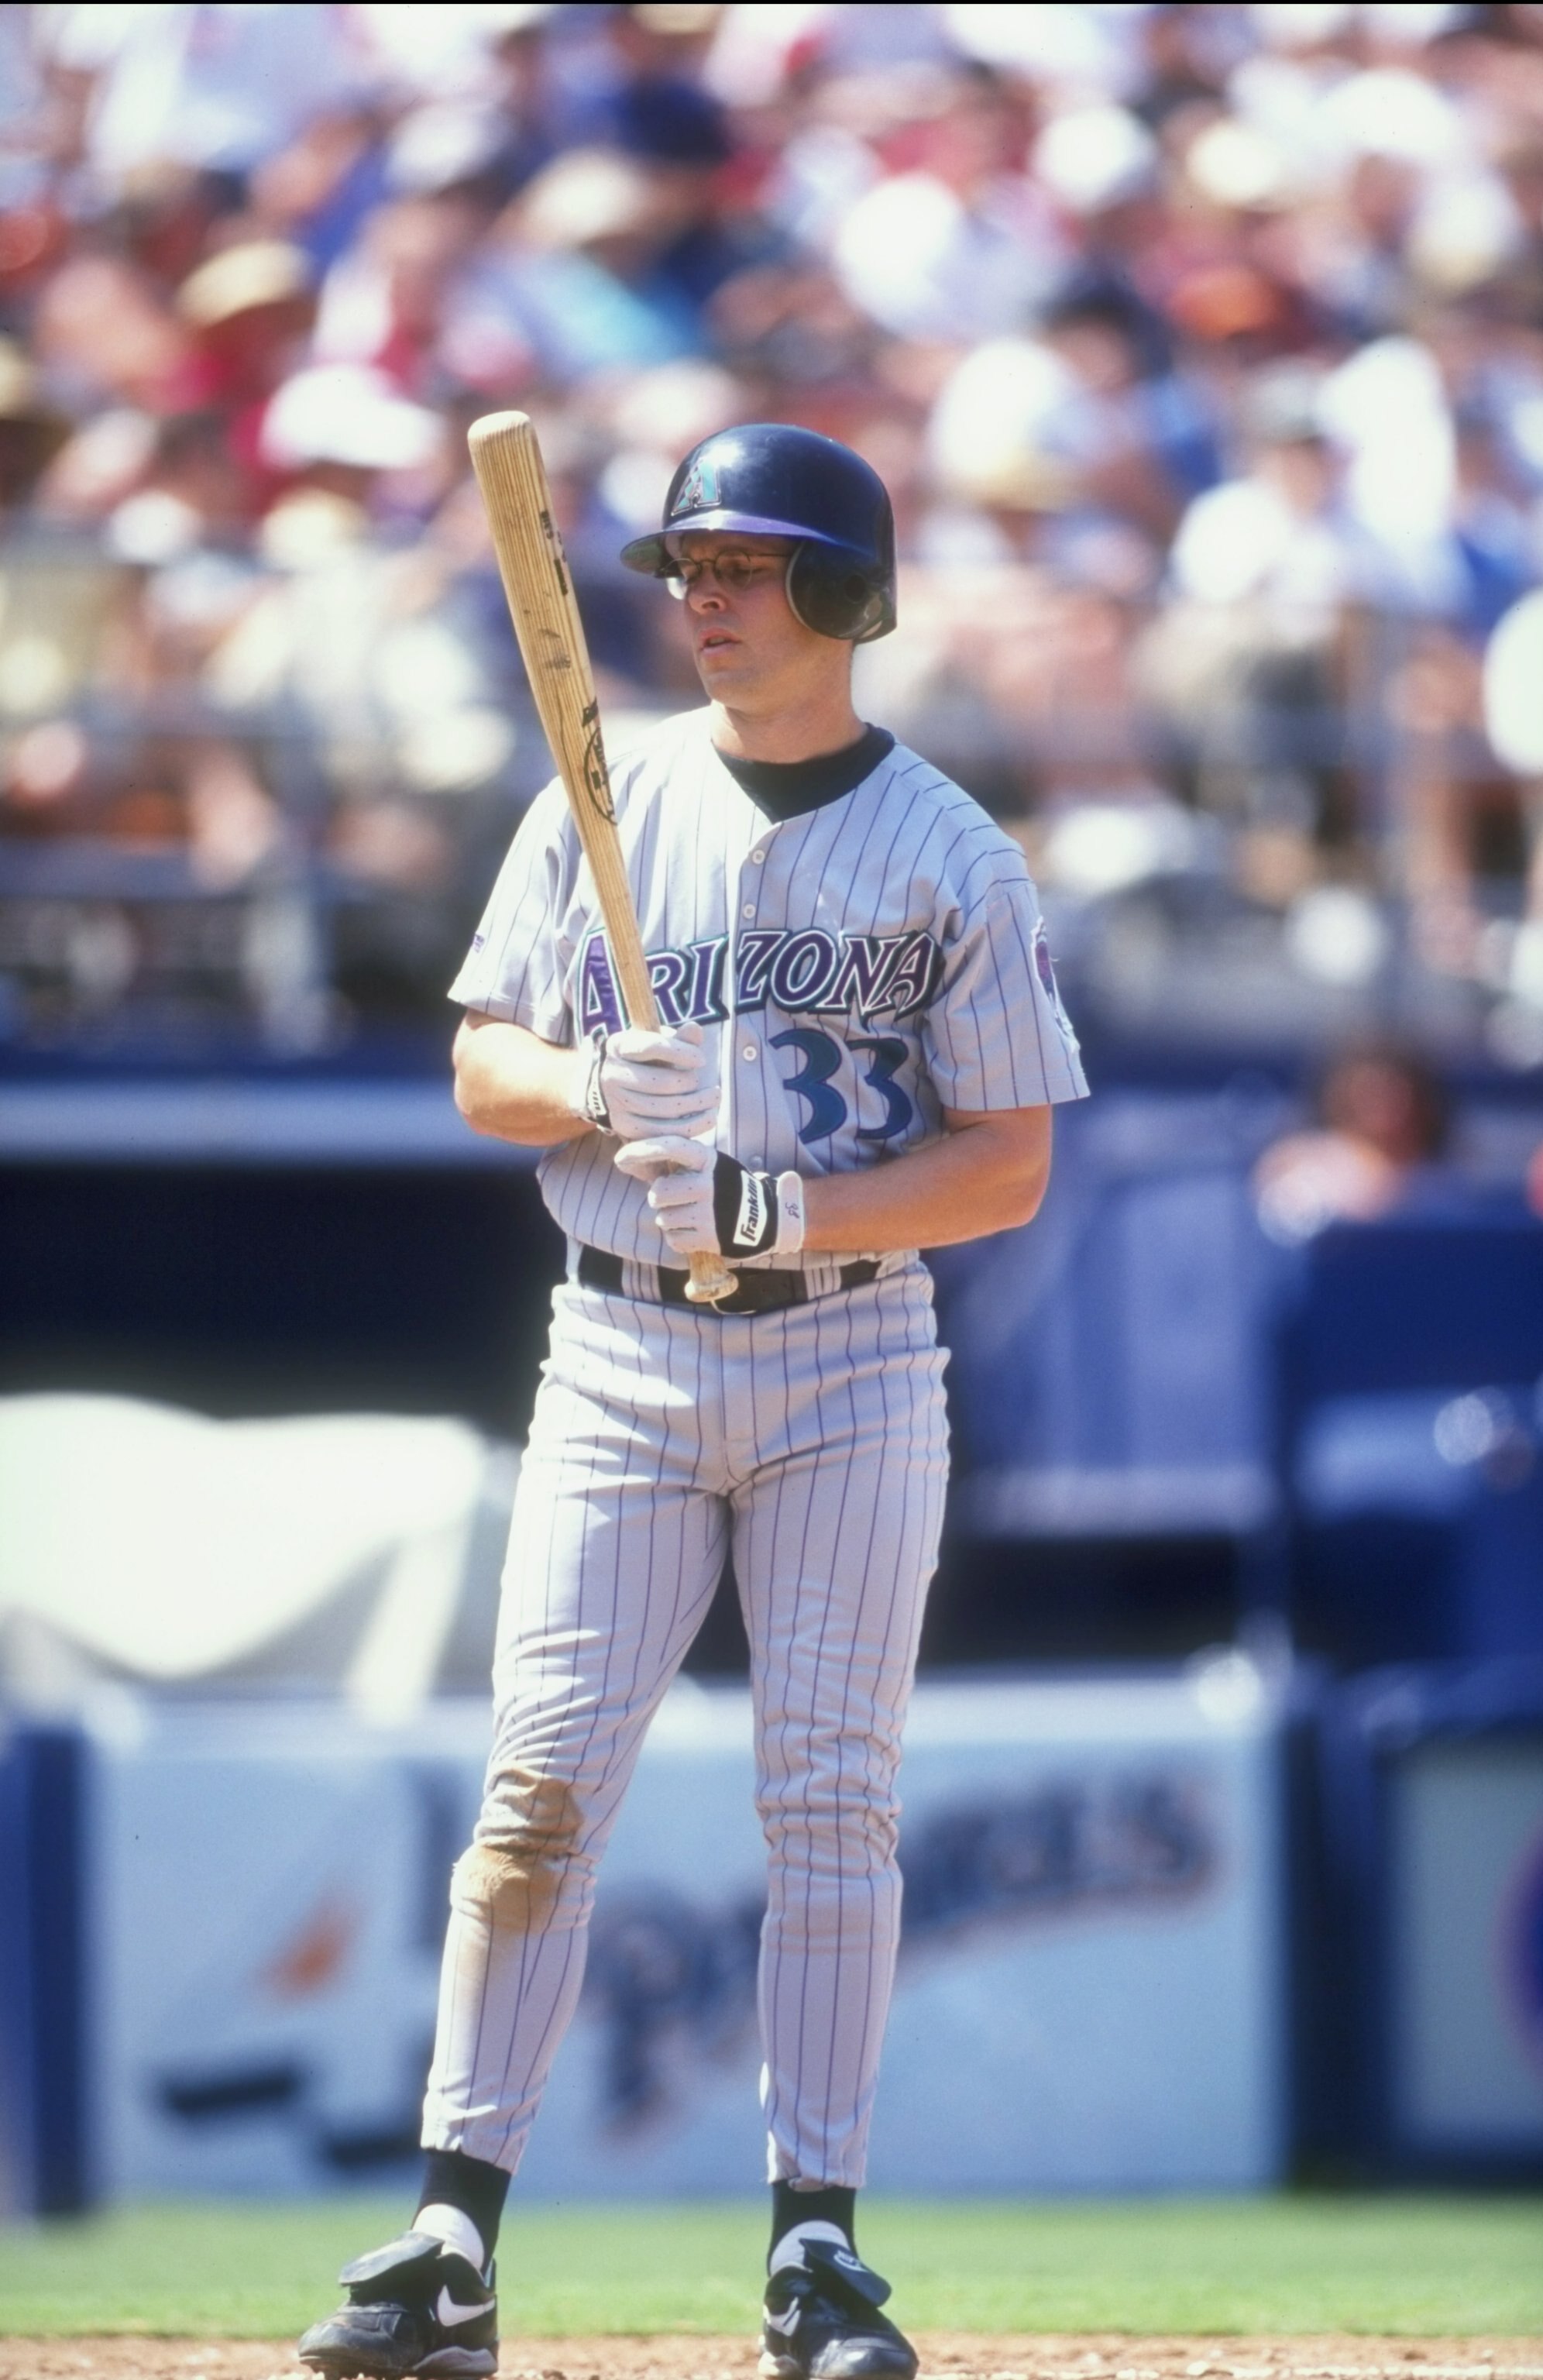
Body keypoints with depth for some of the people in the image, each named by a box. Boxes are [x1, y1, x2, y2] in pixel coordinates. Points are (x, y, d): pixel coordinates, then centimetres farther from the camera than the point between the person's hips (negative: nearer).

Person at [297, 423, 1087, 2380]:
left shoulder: (952, 857, -2)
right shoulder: (603, 808, 6)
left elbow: (1009, 1173, -4)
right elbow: (482, 1069, 8)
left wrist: (777, 1207, -18)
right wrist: (588, 1089, -15)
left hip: (849, 1364, -2)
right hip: (621, 1355, 2)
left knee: (829, 1794, -3)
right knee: (540, 1784, -5)